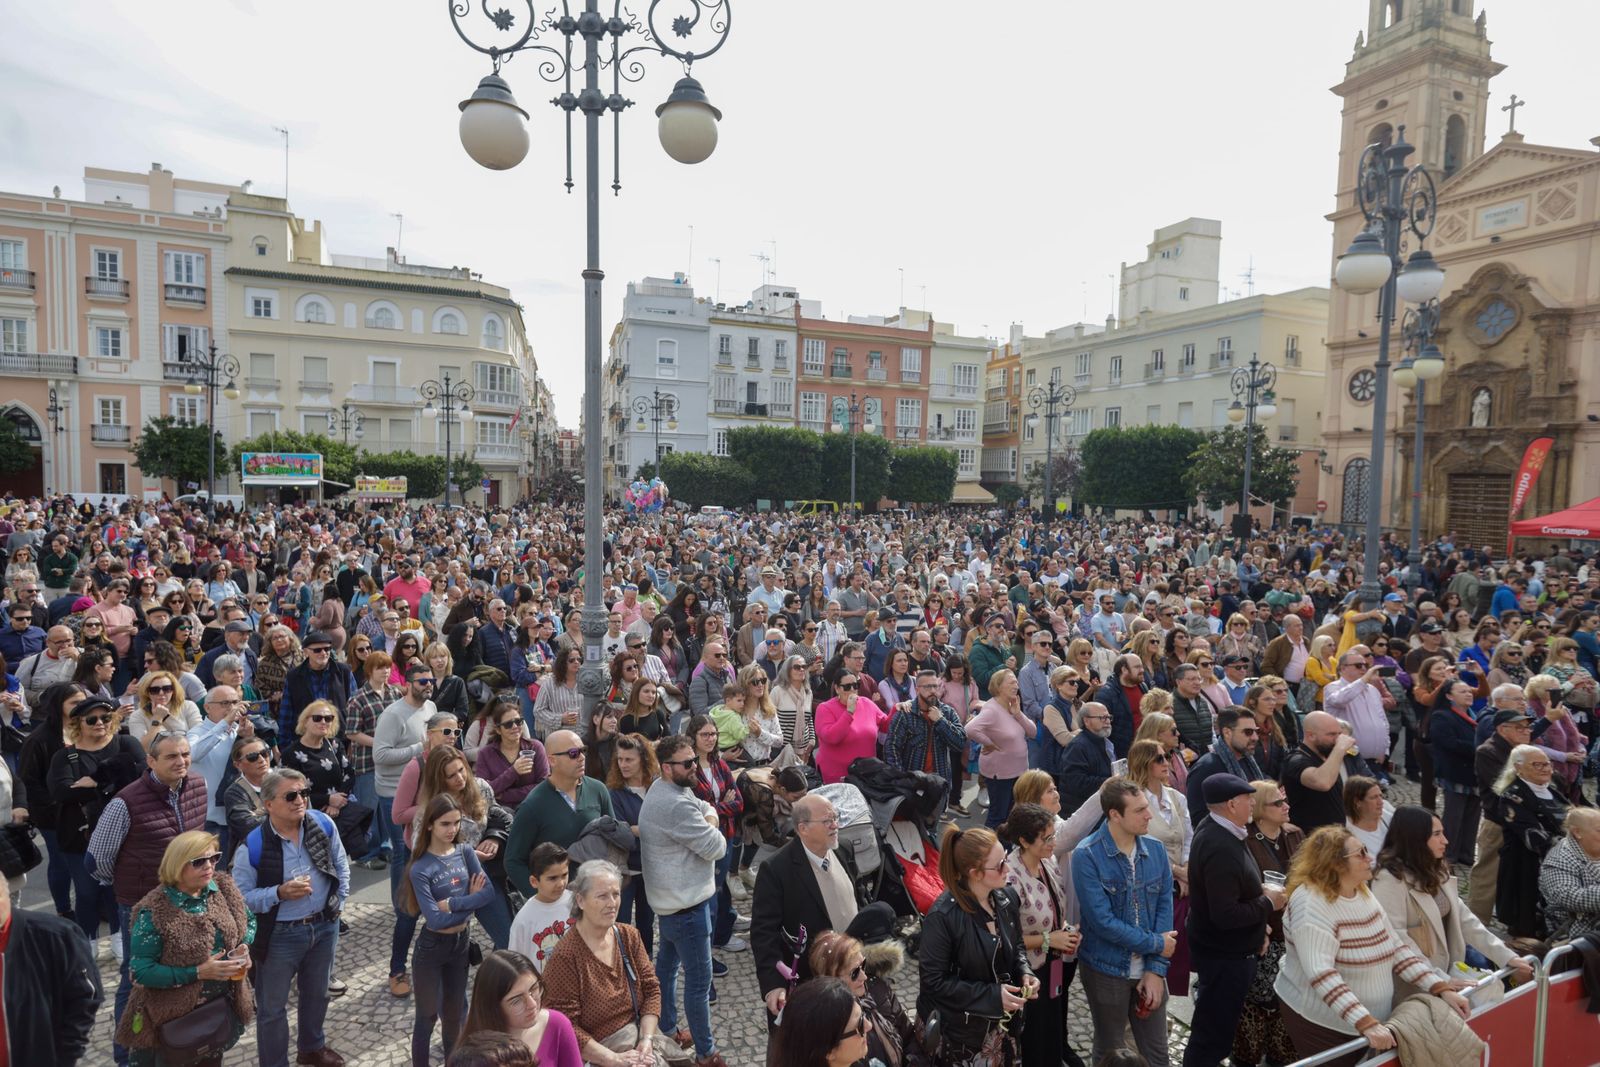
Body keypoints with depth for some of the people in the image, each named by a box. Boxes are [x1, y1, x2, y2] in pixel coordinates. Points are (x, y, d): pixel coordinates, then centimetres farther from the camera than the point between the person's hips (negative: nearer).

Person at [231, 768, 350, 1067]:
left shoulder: (323, 824, -12)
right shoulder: (253, 846, -22)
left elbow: (340, 864, 4)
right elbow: (241, 897, -13)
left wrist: (339, 901, 4)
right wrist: (280, 893, -27)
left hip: (324, 926, 4)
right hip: (279, 936, -4)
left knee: (317, 994, 25)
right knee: (273, 1007, 13)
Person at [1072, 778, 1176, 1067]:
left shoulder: (1156, 850, -4)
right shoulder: (1087, 856, -20)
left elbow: (1165, 908, -3)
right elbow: (1103, 922, -21)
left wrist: (1156, 968, -9)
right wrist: (1155, 944, -12)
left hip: (1149, 968, 4)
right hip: (1106, 970, -4)